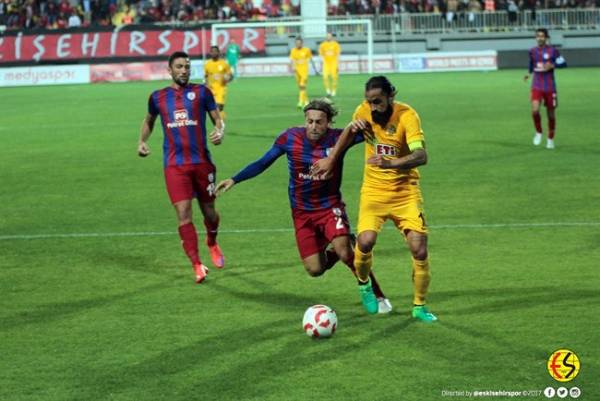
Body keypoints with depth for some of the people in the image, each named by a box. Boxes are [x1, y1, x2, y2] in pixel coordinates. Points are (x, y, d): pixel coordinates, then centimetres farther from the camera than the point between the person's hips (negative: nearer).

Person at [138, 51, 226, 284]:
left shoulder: (201, 92, 4)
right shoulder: (158, 97, 9)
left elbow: (217, 118, 5)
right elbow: (149, 121, 26)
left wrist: (220, 131, -16)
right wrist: (142, 141, 11)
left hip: (201, 160, 0)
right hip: (174, 165, 0)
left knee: (208, 210, 10)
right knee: (183, 214, -11)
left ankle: (212, 244, 43)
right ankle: (197, 266, -7)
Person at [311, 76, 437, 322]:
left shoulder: (407, 116, -20)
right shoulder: (364, 112, -7)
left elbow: (421, 156, -34)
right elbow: (349, 134, 18)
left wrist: (390, 163, -49)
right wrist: (330, 160, 20)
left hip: (405, 191, -2)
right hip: (374, 190, 2)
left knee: (419, 250, -10)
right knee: (366, 241, -20)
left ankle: (419, 306, 11)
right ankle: (363, 284, 13)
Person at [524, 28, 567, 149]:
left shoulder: (552, 51, -4)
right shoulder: (532, 51, 5)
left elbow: (563, 63, 0)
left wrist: (552, 66, -16)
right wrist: (529, 73, 7)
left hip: (550, 87, -1)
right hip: (536, 86, 1)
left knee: (551, 114, 7)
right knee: (535, 110, -21)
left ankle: (550, 139, 26)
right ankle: (538, 132, 5)